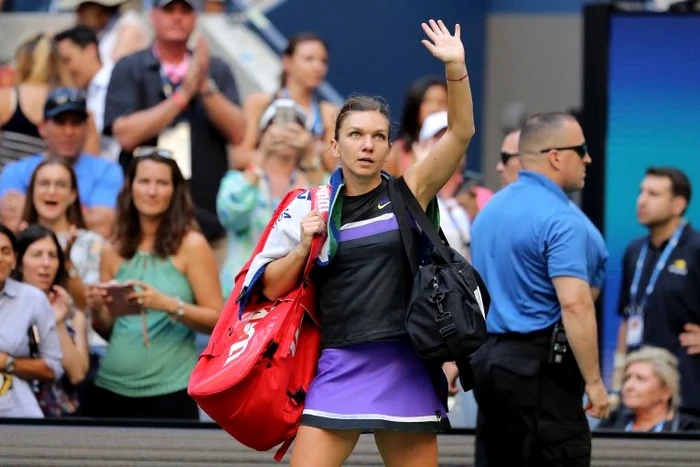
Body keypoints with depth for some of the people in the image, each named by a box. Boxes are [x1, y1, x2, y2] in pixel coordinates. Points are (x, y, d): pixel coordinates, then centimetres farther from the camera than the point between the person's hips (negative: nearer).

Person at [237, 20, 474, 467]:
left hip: (405, 370, 0)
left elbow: (460, 133, -6)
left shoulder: (408, 194, 4)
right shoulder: (308, 208, 6)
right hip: (338, 369, 0)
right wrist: (303, 248, -8)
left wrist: (456, 68, -18)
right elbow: (271, 289, 9)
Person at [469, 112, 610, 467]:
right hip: (540, 364, -9)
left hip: (487, 358, 9)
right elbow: (574, 304, -23)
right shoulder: (560, 219, -14)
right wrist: (594, 381, -18)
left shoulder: (490, 209, 14)